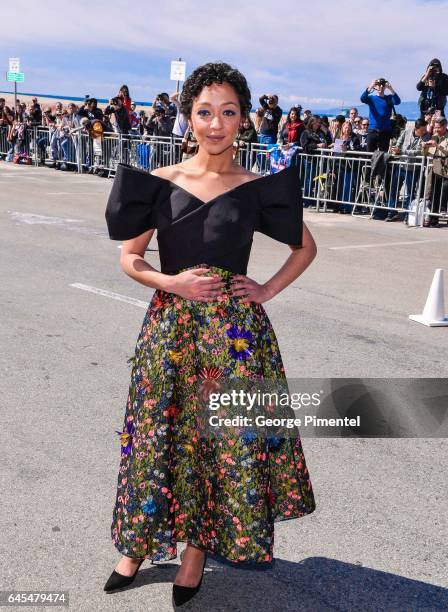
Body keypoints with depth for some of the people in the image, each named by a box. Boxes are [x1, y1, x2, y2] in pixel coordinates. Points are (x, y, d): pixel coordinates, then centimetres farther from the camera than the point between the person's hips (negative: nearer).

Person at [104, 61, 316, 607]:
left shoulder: (257, 189, 1)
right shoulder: (160, 182, 1)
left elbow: (305, 246, 12)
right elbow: (129, 258, 4)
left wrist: (268, 289, 0)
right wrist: (171, 282, -12)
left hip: (235, 331, 0)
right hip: (170, 326, 1)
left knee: (227, 437, 5)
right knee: (159, 434, 8)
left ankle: (198, 546, 27)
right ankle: (141, 541, 29)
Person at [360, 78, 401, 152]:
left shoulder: (389, 98, 6)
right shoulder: (371, 98, 6)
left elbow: (397, 102, -13)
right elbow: (362, 99, -14)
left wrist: (391, 89, -28)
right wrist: (370, 87, -30)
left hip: (386, 131, 0)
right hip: (373, 130, 0)